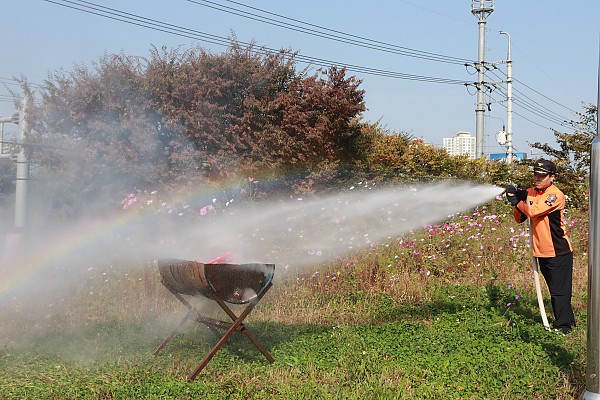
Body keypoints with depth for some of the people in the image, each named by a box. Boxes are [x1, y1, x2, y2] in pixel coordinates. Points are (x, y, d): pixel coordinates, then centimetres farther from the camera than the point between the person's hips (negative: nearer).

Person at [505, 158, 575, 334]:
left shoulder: (556, 195, -15)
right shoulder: (530, 193, 7)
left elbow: (534, 211, -26)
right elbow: (519, 218, 7)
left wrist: (519, 199, -12)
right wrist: (516, 202, -10)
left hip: (559, 252, -7)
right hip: (542, 252, 8)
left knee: (560, 291, -3)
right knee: (555, 291, 18)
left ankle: (563, 324, 6)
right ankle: (568, 320, 31)